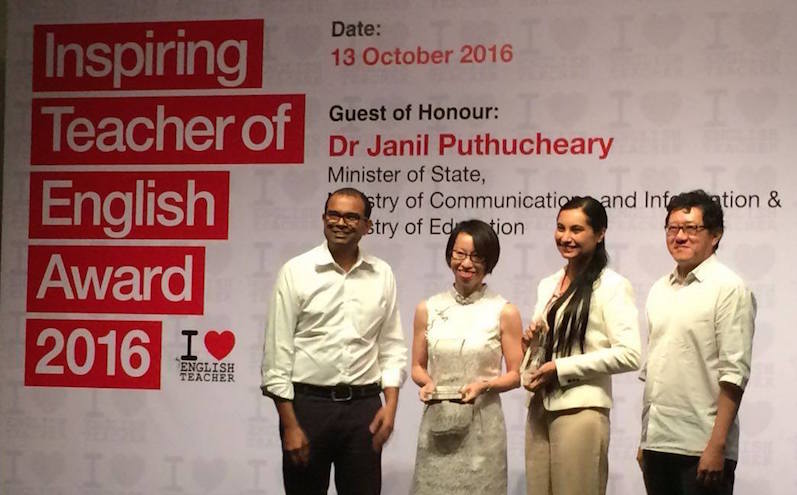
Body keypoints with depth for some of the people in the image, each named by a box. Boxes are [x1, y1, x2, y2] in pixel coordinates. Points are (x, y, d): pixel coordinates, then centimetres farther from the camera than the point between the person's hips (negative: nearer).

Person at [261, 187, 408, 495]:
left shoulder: (382, 275, 6)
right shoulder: (296, 271, -3)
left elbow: (392, 347, 11)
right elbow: (278, 352, -4)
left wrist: (391, 405, -2)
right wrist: (289, 425, -9)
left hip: (364, 407, 2)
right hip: (308, 403, -2)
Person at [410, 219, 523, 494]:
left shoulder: (504, 312, -1)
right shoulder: (428, 309, 7)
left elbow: (515, 375, 3)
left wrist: (484, 385, -14)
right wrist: (427, 383, -6)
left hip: (482, 426, -2)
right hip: (437, 423, 2)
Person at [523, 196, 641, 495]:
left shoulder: (611, 285, -6)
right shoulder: (547, 285, 16)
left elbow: (629, 355, -14)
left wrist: (561, 368, -14)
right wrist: (530, 341, 2)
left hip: (580, 410, -6)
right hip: (540, 407, 6)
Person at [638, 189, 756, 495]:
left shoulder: (728, 288, -6)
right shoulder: (659, 290, 14)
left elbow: (734, 374, -12)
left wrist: (717, 446, -17)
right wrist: (644, 440, 14)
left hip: (701, 449, -6)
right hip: (657, 445, 6)